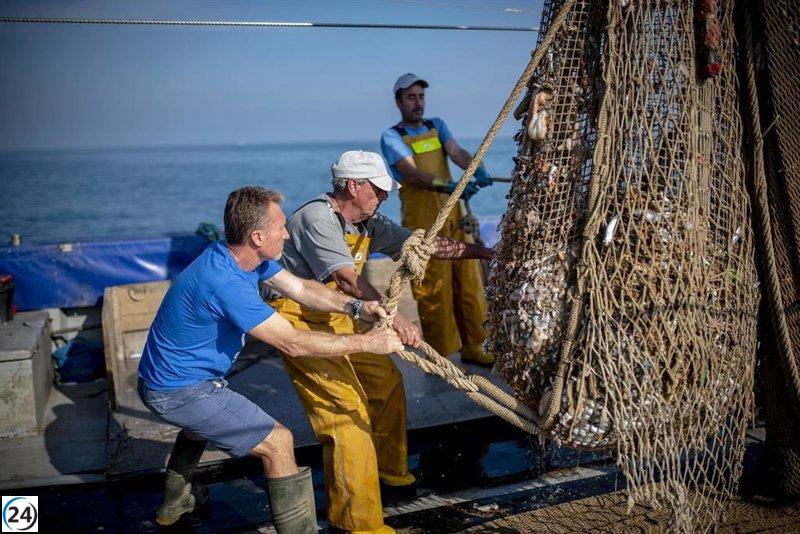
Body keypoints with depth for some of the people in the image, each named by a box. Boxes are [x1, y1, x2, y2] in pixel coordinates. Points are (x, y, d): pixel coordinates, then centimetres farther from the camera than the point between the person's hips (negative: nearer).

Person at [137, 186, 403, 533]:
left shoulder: (245, 255, -4)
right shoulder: (226, 283, -33)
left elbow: (301, 288, 3)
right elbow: (293, 344, -29)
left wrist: (355, 306, -11)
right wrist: (366, 342, -23)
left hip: (165, 376, 10)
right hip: (179, 390, -10)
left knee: (204, 417, 38)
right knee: (277, 442, -13)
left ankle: (175, 502, 57)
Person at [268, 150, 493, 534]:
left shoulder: (369, 223, 5)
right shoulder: (316, 219, -23)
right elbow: (348, 279, -35)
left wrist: (483, 252, 7)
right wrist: (392, 318, -44)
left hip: (335, 319, 10)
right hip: (299, 320, -9)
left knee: (386, 381, 14)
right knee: (348, 408, -16)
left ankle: (389, 475, 32)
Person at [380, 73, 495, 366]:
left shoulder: (437, 125, 15)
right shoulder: (392, 137, -2)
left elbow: (456, 151, -3)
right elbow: (412, 173, -18)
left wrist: (477, 169, -25)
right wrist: (450, 187, -33)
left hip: (454, 213, 6)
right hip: (423, 220, -5)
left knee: (467, 279, 8)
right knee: (433, 287, -4)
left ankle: (471, 345, 21)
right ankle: (440, 355, 7)